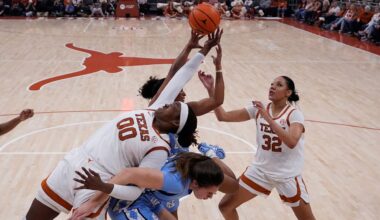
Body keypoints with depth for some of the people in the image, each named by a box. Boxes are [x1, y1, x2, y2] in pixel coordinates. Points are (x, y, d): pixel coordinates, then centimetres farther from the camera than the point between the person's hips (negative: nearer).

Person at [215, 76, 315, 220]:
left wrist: (268, 118, -36)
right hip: (260, 170, 4)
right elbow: (223, 116, -8)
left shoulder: (294, 114, -15)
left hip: (287, 175, -4)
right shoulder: (259, 109, -3)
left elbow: (291, 142, -35)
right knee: (225, 206, 2)